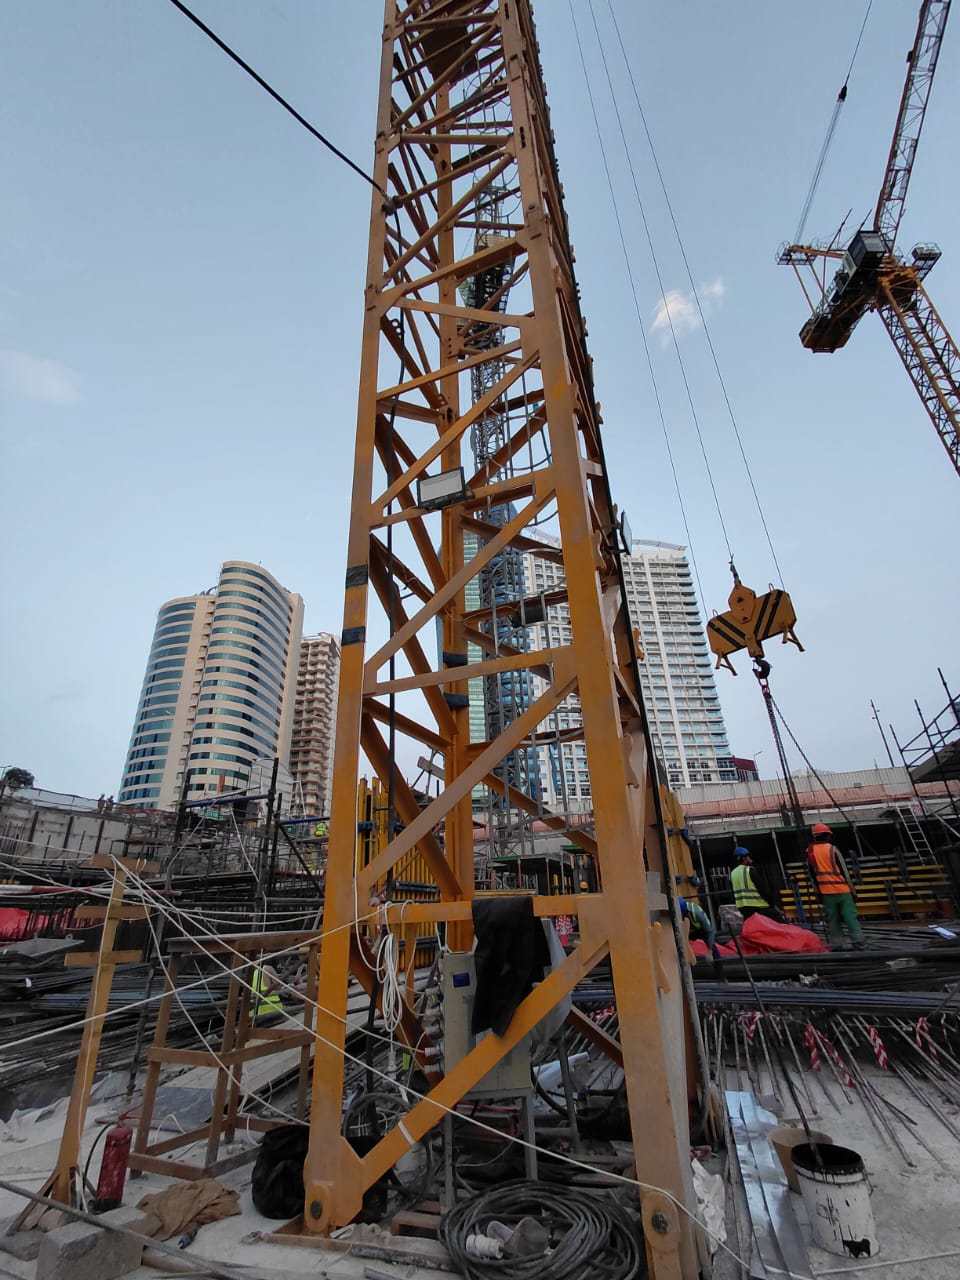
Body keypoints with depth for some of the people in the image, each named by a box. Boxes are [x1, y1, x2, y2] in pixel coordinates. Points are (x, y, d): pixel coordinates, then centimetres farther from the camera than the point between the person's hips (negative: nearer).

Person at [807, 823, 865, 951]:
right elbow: (844, 870, -5)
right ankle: (859, 943, 1)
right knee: (850, 917, 2)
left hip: (826, 891, 3)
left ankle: (837, 944, 7)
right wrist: (852, 889, 3)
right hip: (842, 889, -3)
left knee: (833, 920, 8)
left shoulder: (810, 852, 5)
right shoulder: (833, 849, -7)